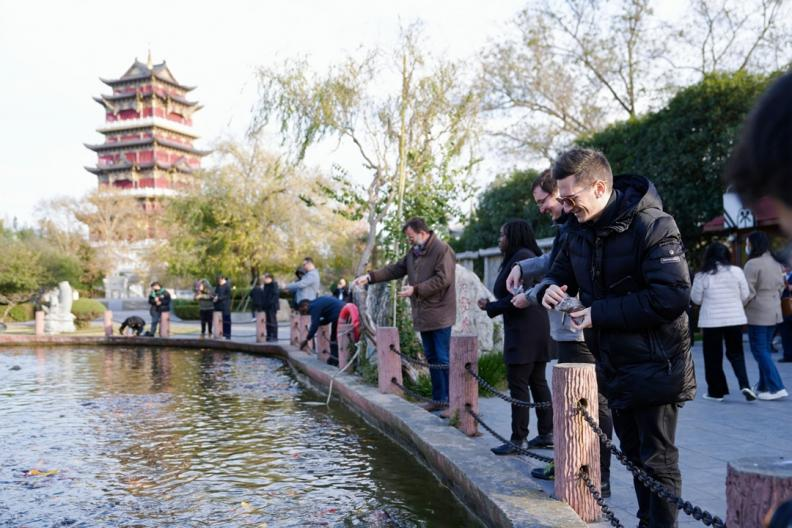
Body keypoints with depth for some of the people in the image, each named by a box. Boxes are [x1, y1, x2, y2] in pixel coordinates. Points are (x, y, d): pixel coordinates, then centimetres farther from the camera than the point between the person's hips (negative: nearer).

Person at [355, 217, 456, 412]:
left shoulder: (442, 250, -12)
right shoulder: (414, 252, 14)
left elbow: (443, 279, -20)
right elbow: (395, 269, 16)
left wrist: (415, 289, -20)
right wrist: (370, 277, 6)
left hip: (439, 315, -8)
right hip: (423, 315, 8)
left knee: (443, 359, -6)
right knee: (432, 358, 13)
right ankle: (439, 399, 22)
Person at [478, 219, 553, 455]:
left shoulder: (521, 257, -14)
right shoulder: (524, 256, 17)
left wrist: (490, 307, -9)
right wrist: (492, 304, 8)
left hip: (524, 331, -10)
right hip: (535, 329, 10)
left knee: (518, 383, -5)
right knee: (537, 381, 13)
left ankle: (518, 439, 0)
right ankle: (547, 433, 19)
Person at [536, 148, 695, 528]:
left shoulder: (652, 226, -20)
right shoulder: (581, 230, 4)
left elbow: (672, 297, -27)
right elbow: (560, 272, 16)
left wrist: (600, 313, -24)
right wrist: (549, 289, -9)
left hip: (654, 366, -8)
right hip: (614, 365, 8)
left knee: (657, 461, 3)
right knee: (634, 453, 20)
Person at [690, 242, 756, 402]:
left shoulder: (702, 276, -9)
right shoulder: (737, 271, -2)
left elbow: (696, 299, -1)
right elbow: (745, 295, 4)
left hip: (711, 321, -2)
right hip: (735, 319, 2)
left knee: (713, 356, 8)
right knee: (736, 352, 14)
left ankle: (716, 391, 13)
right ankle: (744, 384, -2)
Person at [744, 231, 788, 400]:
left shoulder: (752, 264, -15)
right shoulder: (775, 263, 10)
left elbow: (749, 292, -18)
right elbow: (781, 287, 16)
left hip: (758, 313, -8)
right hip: (774, 312, 8)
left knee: (760, 350, -3)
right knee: (764, 349, 16)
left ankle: (777, 388, -8)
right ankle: (763, 386, 21)